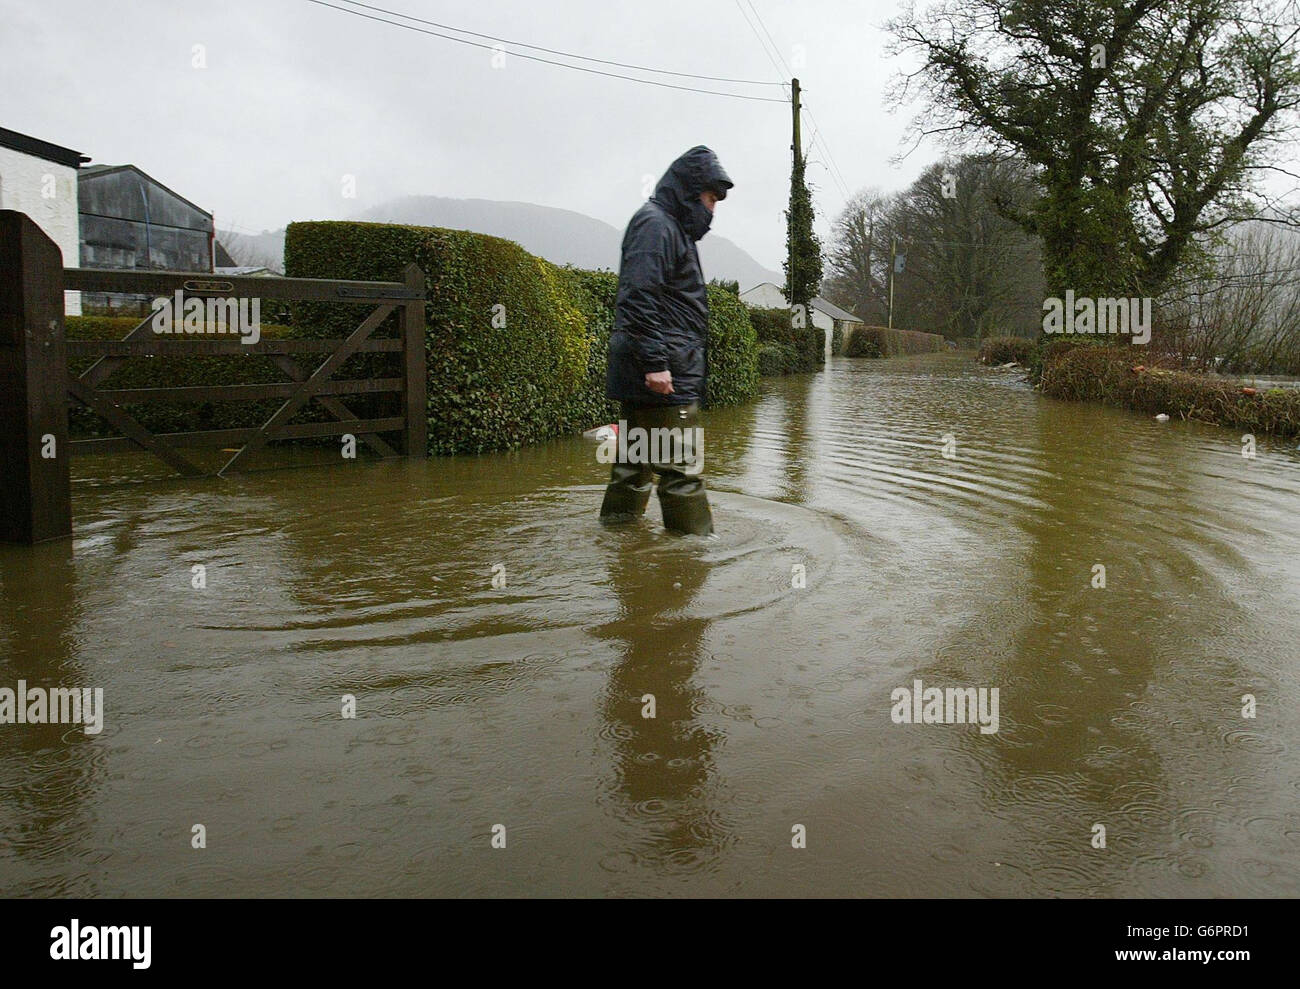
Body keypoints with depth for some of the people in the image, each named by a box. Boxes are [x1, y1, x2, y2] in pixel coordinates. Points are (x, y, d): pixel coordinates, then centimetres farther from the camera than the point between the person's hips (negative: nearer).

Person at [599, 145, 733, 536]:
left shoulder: (671, 226, 23)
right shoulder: (655, 224, -10)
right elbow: (639, 298, -21)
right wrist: (655, 362, -24)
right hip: (667, 373, -11)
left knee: (638, 455, 16)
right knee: (680, 464, -7)